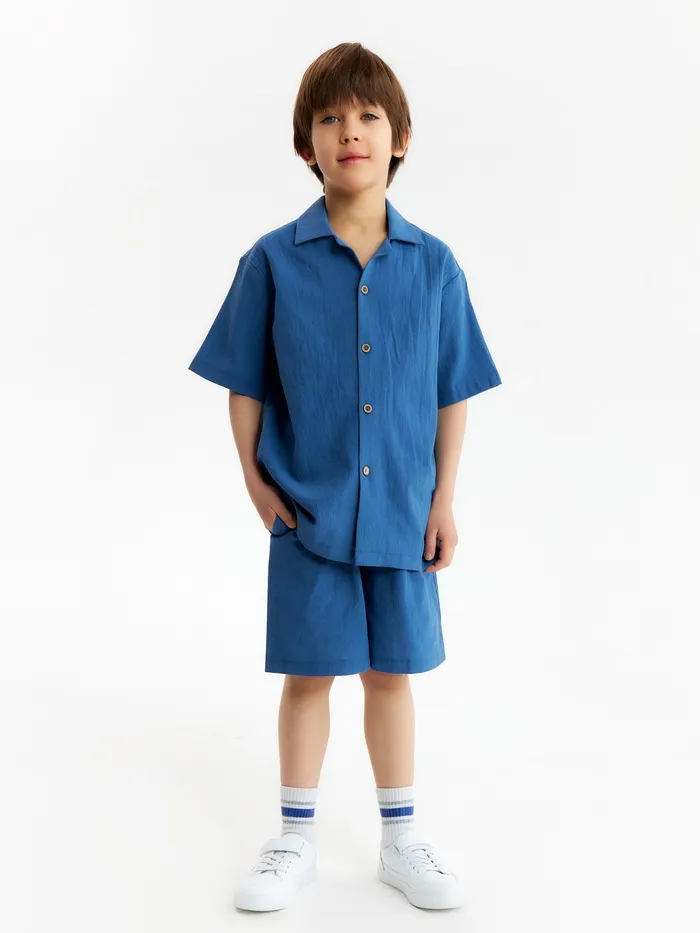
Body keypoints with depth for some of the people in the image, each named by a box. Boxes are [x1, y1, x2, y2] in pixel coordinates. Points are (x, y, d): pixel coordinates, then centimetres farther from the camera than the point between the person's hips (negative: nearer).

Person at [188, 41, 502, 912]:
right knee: (308, 673, 10)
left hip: (402, 512, 1)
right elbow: (245, 385, 1)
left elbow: (453, 393, 3)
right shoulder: (274, 260, -5)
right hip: (308, 511, -1)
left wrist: (444, 498, 1)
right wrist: (255, 480, -4)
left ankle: (400, 839, 30)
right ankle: (295, 841, 28)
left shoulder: (434, 265, -2)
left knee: (390, 672, 13)